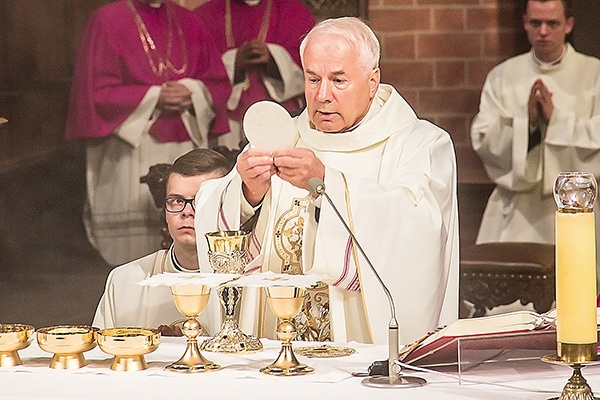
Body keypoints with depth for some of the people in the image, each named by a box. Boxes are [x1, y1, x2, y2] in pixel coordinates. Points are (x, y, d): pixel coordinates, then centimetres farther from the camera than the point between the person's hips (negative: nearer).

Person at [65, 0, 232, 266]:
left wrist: (191, 94, -8)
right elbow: (97, 91, -5)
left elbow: (219, 83, 14)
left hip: (186, 152, 4)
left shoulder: (188, 23, 13)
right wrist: (155, 98, -14)